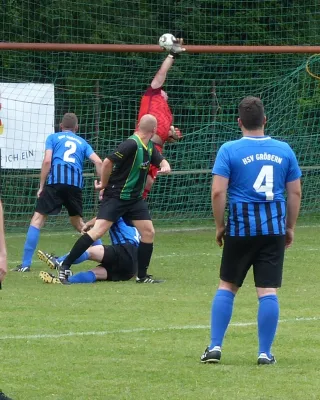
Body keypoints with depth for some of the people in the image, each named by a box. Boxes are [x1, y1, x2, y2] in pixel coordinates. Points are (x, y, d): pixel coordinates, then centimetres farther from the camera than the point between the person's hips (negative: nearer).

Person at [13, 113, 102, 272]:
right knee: (77, 222, 24)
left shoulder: (53, 138, 16)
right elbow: (98, 162, 9)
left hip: (56, 181, -3)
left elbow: (47, 161, 2)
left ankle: (26, 263, -10)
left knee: (38, 218, -1)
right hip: (76, 184, 3)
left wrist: (41, 187, 5)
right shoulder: (82, 142, 24)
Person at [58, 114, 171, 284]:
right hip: (115, 197, -8)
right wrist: (104, 185, -10)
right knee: (98, 231, -17)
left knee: (148, 232, 2)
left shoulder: (149, 147, 7)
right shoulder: (132, 144, -21)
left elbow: (160, 161, 20)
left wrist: (165, 166, -5)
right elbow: (107, 162, -23)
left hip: (135, 198, 8)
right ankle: (65, 266, -12)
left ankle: (142, 276, 12)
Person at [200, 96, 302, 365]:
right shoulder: (284, 150, 4)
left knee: (227, 287, 13)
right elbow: (295, 193, 6)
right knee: (268, 291, 2)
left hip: (240, 228, -1)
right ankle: (265, 352, 3)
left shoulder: (229, 150, -4)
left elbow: (218, 192, -10)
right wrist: (290, 227, 16)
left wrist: (220, 226, 2)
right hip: (274, 229, 1)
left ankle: (215, 347, 10)